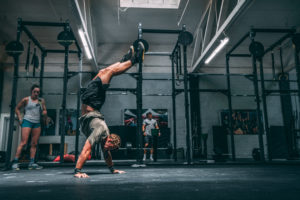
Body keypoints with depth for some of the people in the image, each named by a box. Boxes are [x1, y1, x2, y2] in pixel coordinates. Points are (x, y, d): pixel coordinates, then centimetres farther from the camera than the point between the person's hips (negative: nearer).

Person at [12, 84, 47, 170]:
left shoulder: (41, 101, 11)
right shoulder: (26, 100, 3)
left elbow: (44, 111, 13)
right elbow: (17, 108, 10)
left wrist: (44, 113, -10)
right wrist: (20, 119, 1)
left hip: (37, 123, 4)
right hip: (27, 121, -4)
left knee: (34, 144, 3)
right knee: (23, 143, -10)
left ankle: (32, 163, 7)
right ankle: (15, 162, -3)